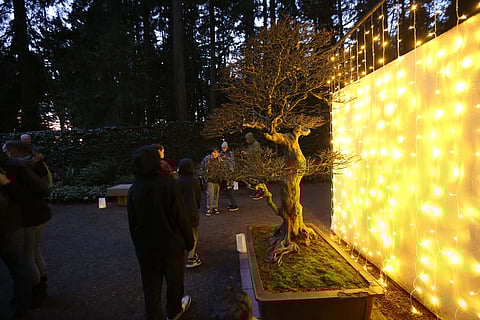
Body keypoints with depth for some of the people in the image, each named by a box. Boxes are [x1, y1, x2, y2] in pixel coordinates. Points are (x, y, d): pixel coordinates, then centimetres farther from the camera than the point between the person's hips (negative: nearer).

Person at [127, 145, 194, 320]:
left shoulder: (133, 189, -7)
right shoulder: (168, 183, -19)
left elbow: (132, 223, 2)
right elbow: (180, 216, -18)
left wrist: (138, 244, 16)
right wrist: (189, 240, -5)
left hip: (145, 247, 2)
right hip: (171, 244, -2)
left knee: (151, 288, 15)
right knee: (174, 281, 22)